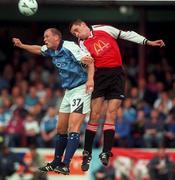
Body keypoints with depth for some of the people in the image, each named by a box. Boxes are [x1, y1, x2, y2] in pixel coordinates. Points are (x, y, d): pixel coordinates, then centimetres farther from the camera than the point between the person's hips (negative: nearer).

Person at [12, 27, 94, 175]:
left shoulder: (69, 47, -17)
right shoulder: (51, 50, 9)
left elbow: (89, 60, -24)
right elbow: (38, 49, 31)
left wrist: (90, 79, -36)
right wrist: (21, 45, 20)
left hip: (81, 89, -9)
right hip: (68, 91, 9)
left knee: (73, 128, -16)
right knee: (61, 128, 12)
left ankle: (65, 166, -23)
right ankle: (56, 162, 23)